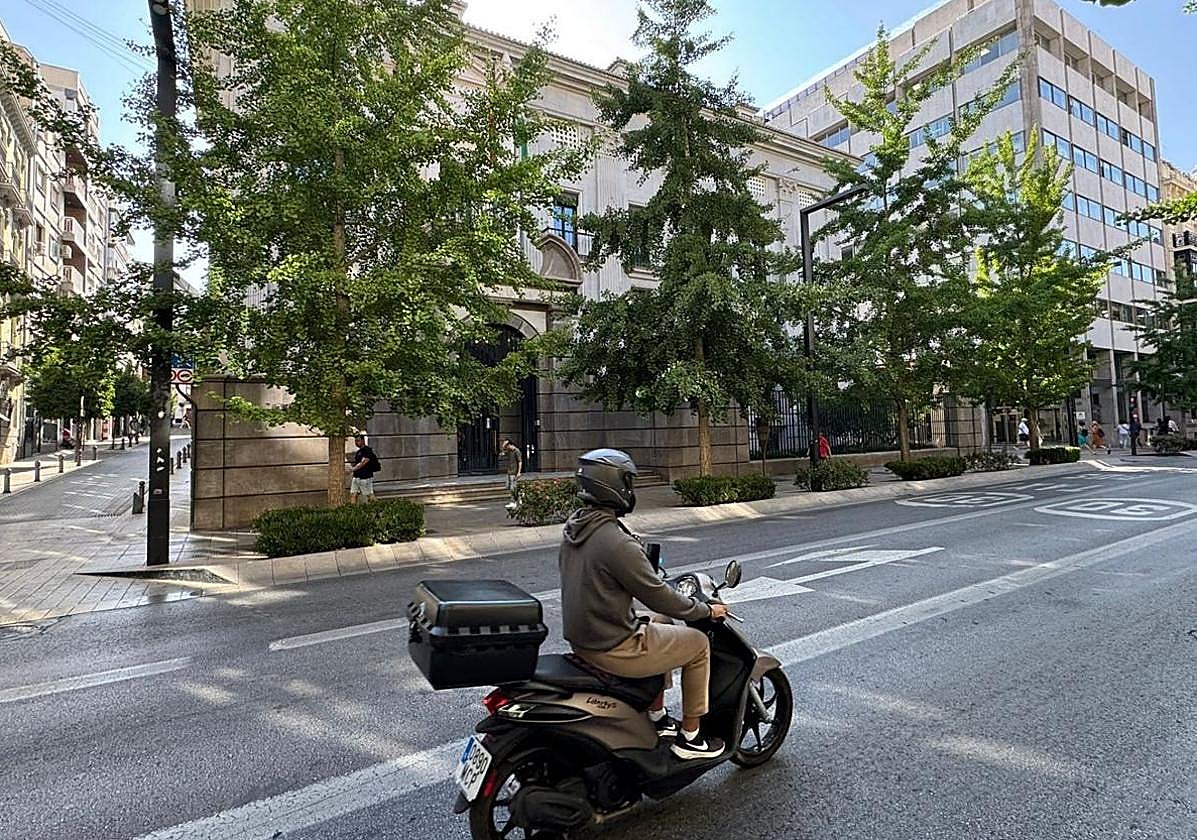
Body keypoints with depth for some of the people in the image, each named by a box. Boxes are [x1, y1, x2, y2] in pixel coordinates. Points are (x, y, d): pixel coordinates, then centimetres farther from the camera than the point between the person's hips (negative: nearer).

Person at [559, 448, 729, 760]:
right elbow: (659, 598, -18)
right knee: (698, 644, 8)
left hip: (579, 637, 9)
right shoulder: (618, 544, -26)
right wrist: (707, 610, -1)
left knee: (662, 623, 28)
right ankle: (690, 737, 22)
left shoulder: (573, 528, 1)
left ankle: (656, 717, 36)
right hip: (613, 649, -9)